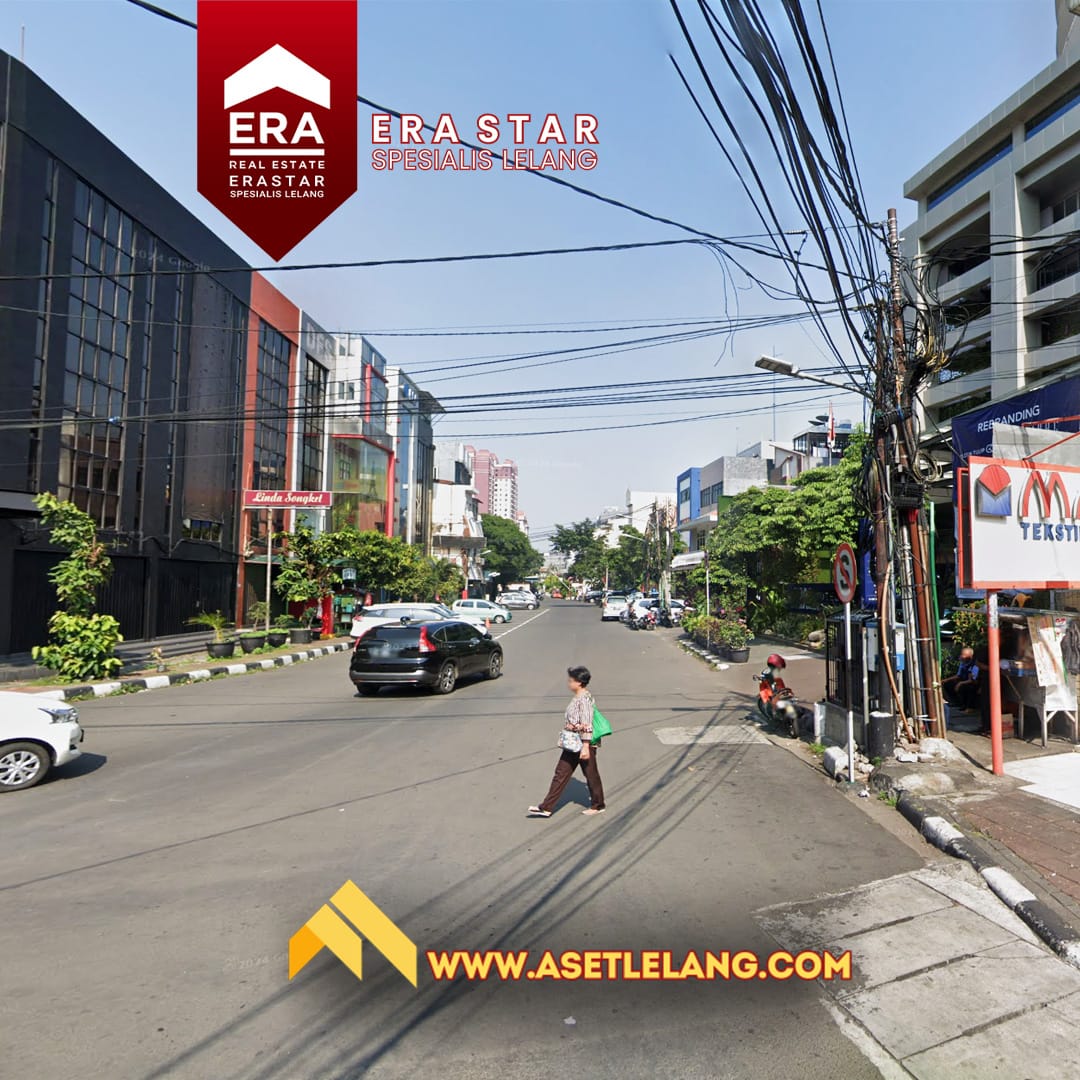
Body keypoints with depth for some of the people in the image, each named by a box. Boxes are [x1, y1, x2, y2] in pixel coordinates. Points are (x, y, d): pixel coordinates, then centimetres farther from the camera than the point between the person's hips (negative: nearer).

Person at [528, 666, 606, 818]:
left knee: (591, 774, 9)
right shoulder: (577, 697, 8)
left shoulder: (584, 699, -20)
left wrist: (585, 747, -25)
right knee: (561, 774, 9)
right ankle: (546, 808, 12)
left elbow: (587, 725, -24)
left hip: (584, 743, -10)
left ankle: (597, 806, 28)